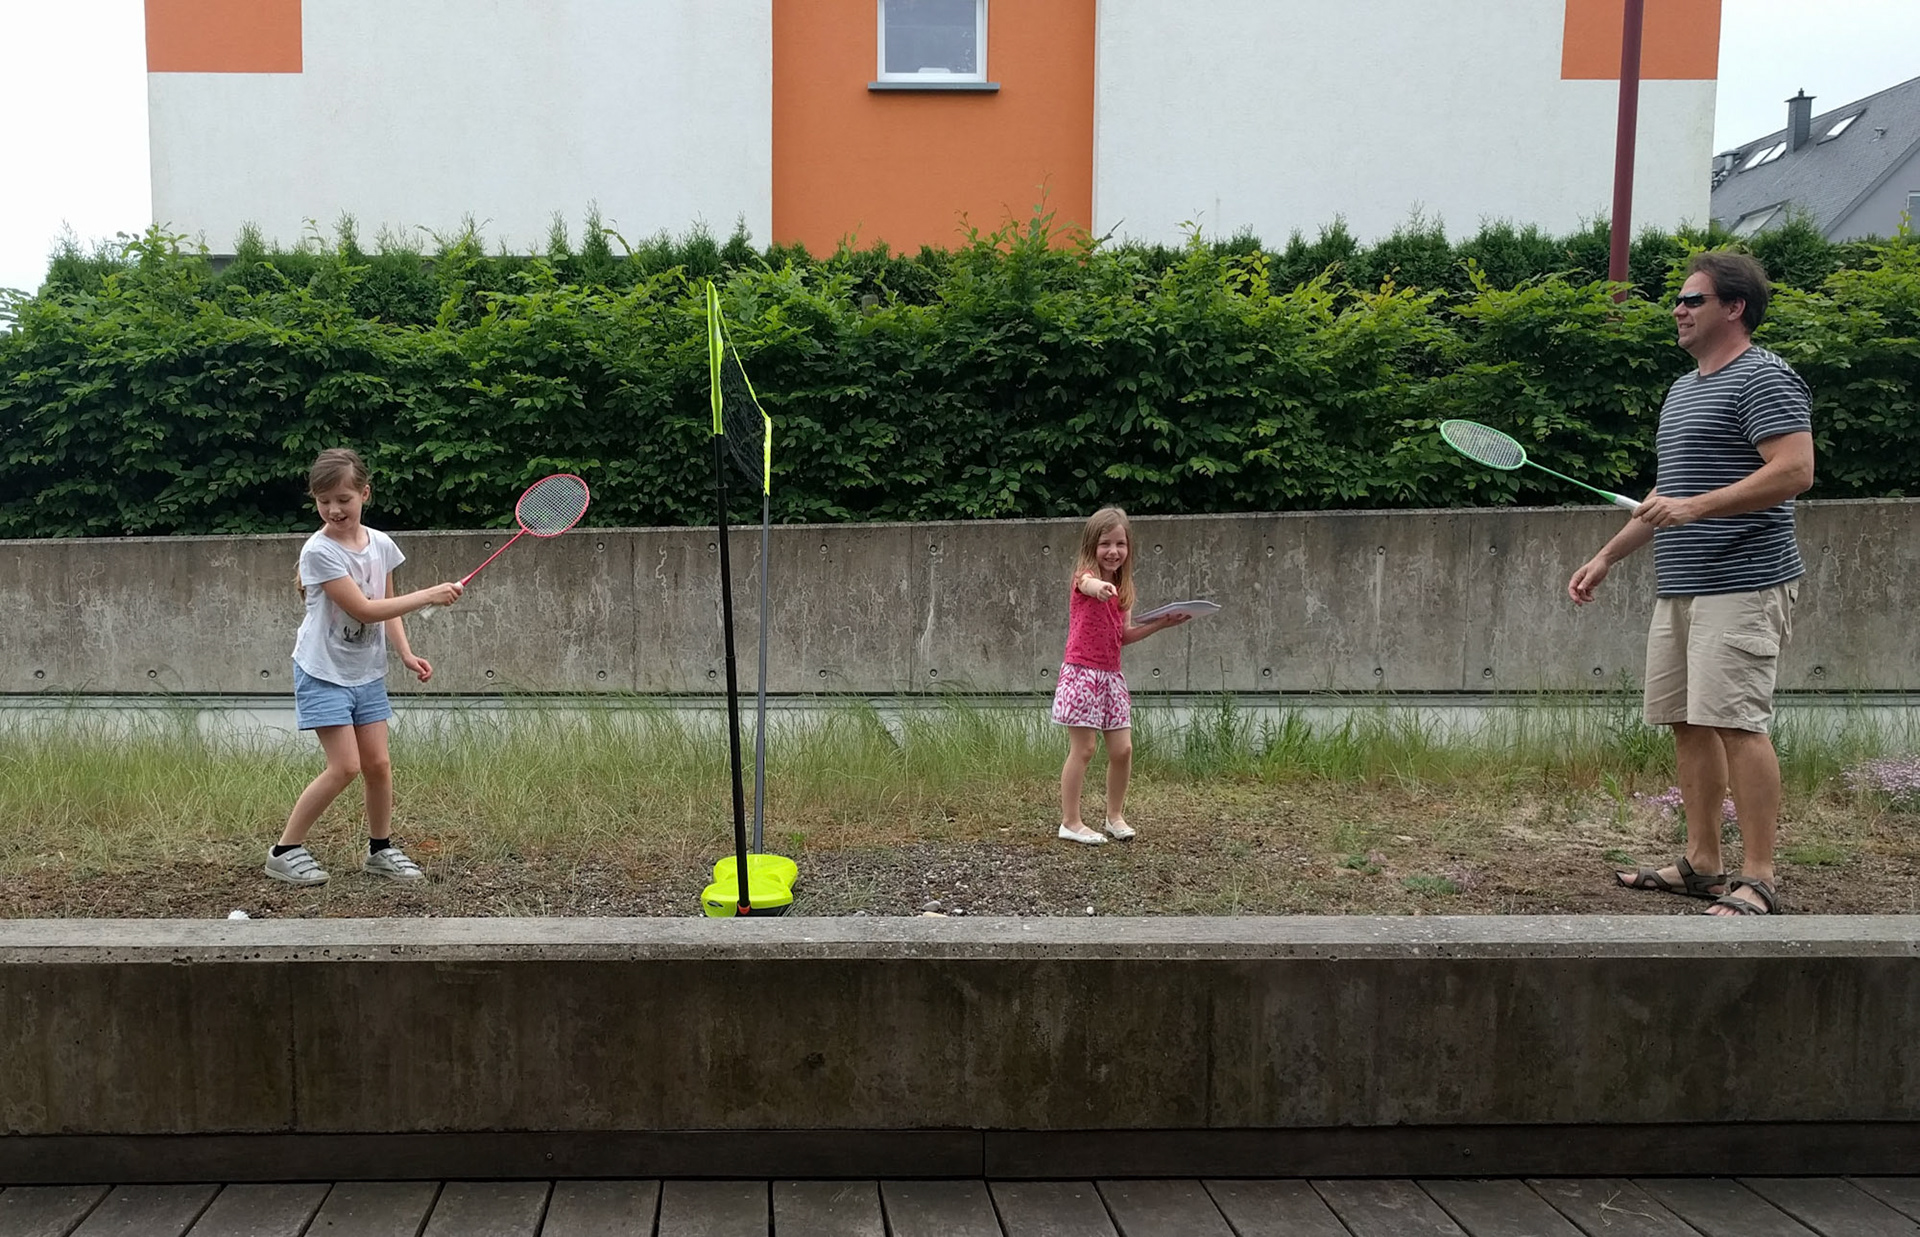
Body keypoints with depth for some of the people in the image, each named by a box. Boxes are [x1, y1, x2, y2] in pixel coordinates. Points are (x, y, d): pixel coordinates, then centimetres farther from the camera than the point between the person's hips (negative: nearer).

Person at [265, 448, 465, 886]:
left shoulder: (381, 545, 2)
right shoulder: (319, 551, -17)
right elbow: (363, 609, -22)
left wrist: (406, 653, -1)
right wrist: (428, 595, -22)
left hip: (367, 673, 6)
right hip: (324, 673, -6)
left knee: (378, 763, 5)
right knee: (345, 766, -11)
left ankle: (380, 849, 22)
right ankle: (285, 852, 3)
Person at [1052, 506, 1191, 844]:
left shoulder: (1124, 588, 13)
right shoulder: (1084, 575, -9)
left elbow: (1124, 635, 13)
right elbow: (1090, 585, -36)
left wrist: (1161, 623, 3)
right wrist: (1099, 587, -60)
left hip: (1111, 675, 7)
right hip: (1081, 673, -7)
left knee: (1122, 749, 6)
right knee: (1083, 749, -4)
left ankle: (1115, 815, 23)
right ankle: (1070, 822, 6)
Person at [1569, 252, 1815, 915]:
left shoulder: (1764, 378, -7)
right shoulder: (1683, 388, 22)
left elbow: (1794, 471, -19)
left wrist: (1695, 507, -24)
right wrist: (1606, 557, 25)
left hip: (1743, 586, -9)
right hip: (1679, 589, 10)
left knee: (1735, 723, -12)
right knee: (1686, 723, 9)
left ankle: (1757, 880, -6)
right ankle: (1701, 865, 17)